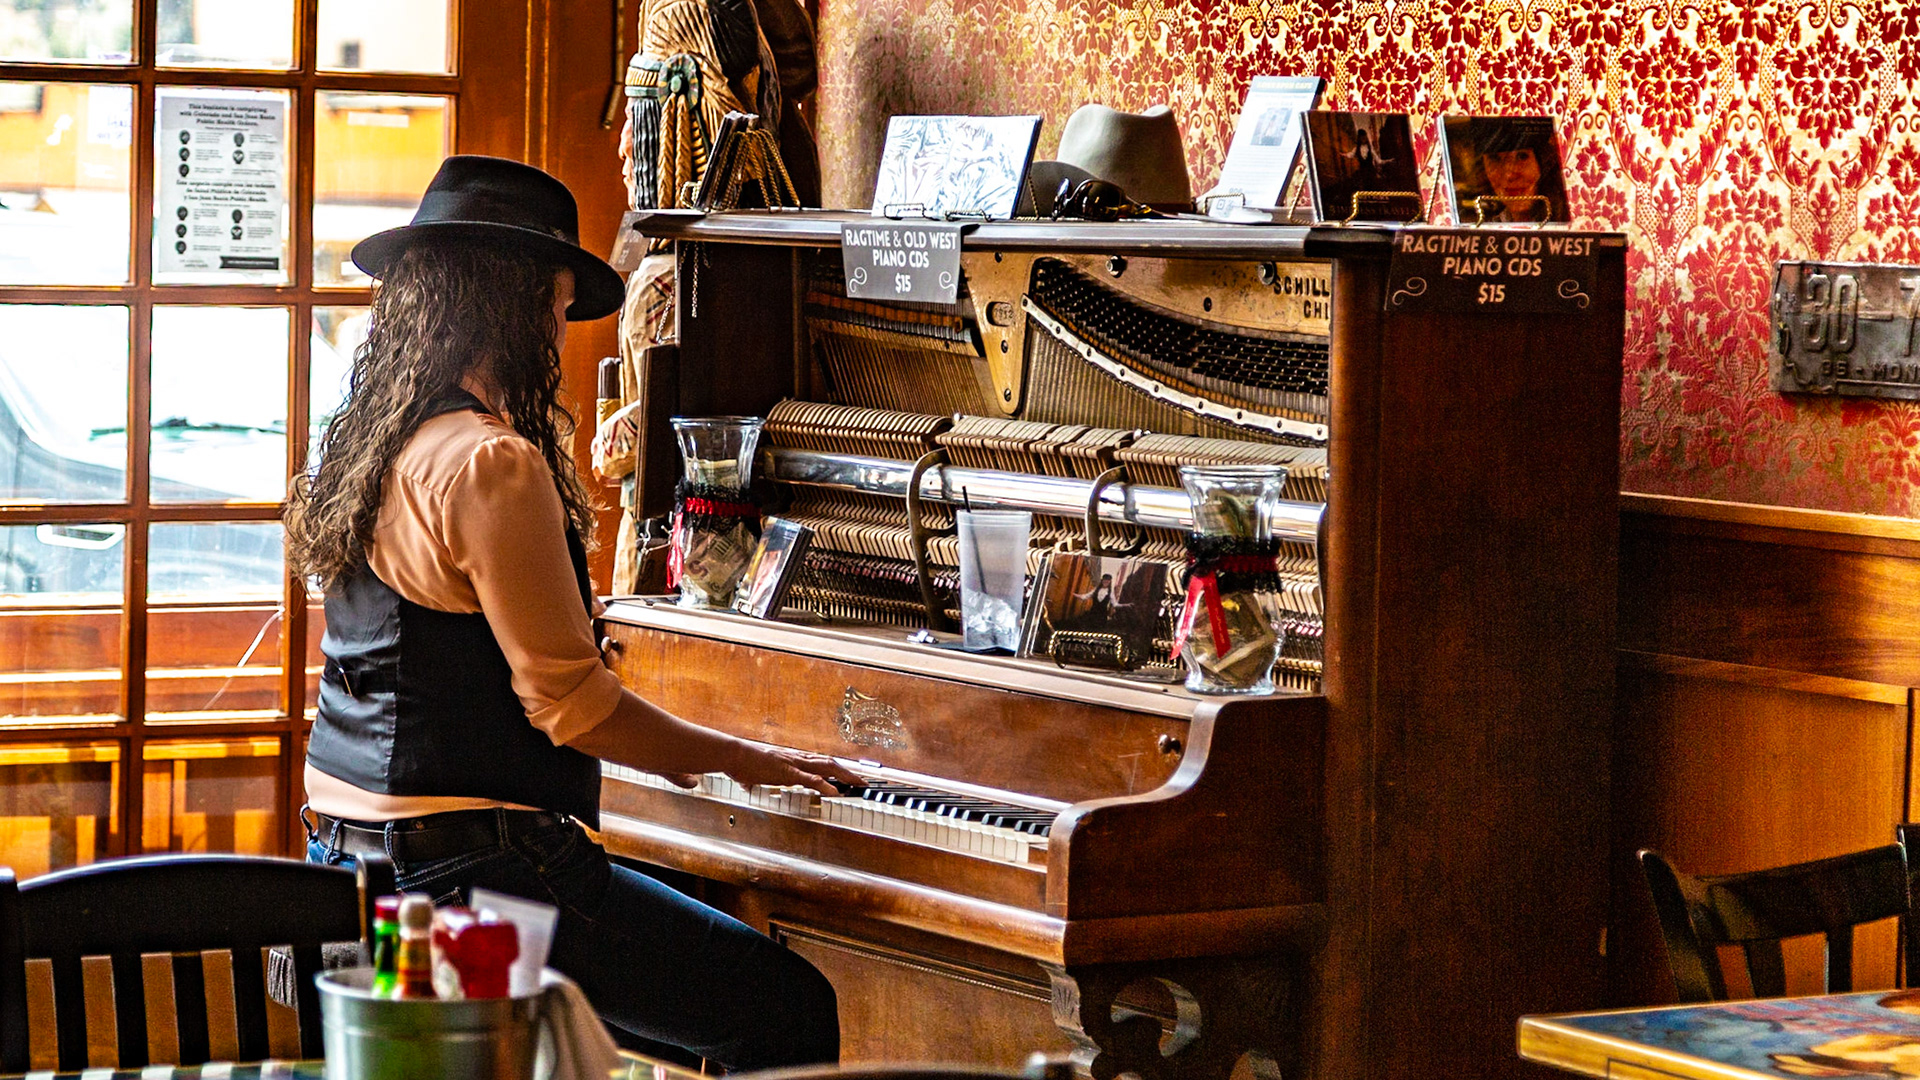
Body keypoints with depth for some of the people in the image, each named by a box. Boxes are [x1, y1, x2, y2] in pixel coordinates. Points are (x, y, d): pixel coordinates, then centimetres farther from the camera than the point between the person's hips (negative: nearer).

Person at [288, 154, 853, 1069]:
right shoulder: (491, 464, -17)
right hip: (468, 866, -10)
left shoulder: (370, 448, 12)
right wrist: (736, 760, 0)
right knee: (790, 1010, -9)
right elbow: (569, 703, -16)